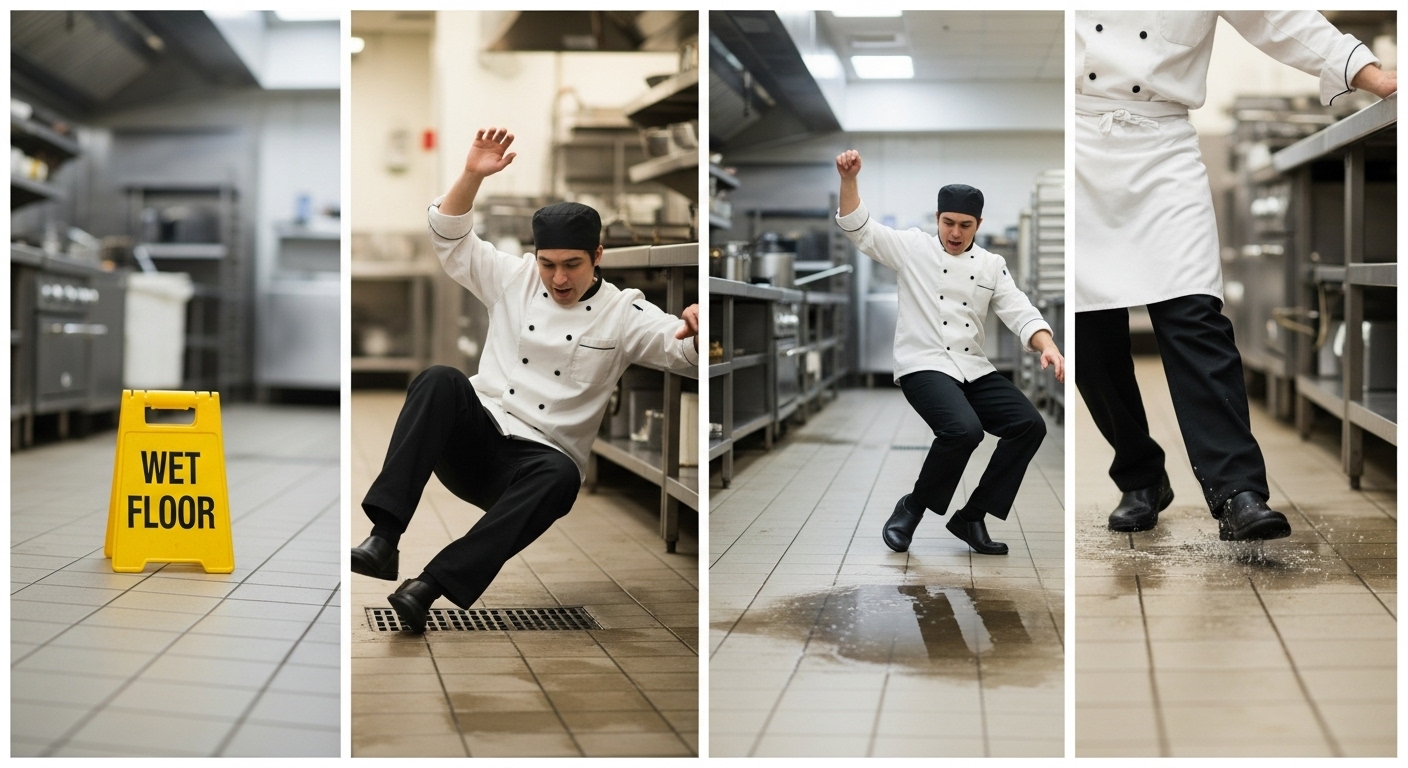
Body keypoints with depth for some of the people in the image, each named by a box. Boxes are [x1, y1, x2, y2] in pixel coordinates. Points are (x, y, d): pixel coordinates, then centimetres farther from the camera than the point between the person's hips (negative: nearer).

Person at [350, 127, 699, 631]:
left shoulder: (621, 314, 3)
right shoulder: (514, 279, 9)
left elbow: (684, 348, -8)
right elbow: (451, 239, 4)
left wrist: (698, 328, -32)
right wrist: (472, 175, -12)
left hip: (535, 459, -2)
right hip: (474, 437, 2)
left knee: (561, 476, -39)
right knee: (439, 381, -31)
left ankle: (428, 586, -42)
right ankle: (383, 538, -39)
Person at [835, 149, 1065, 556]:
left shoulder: (992, 265, 12)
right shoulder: (914, 247, 3)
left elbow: (1021, 313, 4)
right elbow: (860, 228, -6)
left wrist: (1048, 346, -16)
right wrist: (849, 179, -22)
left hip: (973, 369, 6)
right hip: (924, 366, -5)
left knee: (1029, 425, -13)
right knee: (964, 429, -31)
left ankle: (971, 517, -1)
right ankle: (911, 507, -8)